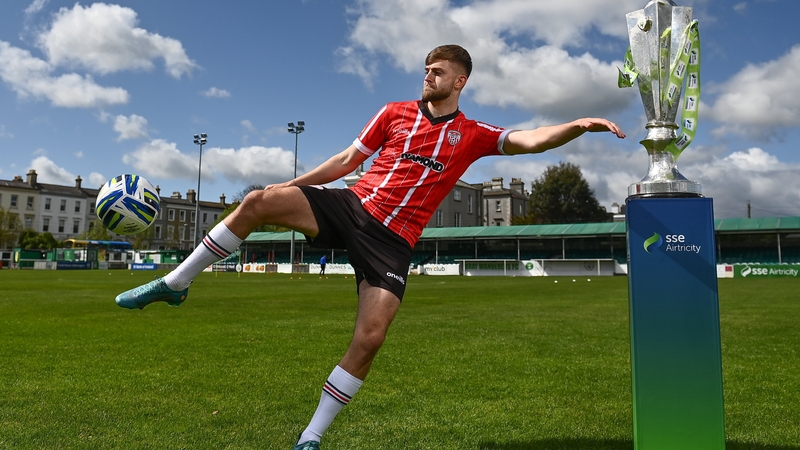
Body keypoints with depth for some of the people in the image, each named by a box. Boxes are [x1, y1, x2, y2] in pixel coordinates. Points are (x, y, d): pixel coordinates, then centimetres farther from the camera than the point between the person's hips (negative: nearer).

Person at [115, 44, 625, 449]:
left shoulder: (473, 134, 10)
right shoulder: (394, 112, 13)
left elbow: (531, 140, 0)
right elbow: (348, 160, 15)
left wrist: (580, 125, -17)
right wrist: (291, 184, 13)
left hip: (393, 240, -1)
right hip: (350, 206, 2)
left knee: (370, 339, -13)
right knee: (259, 201, -21)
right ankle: (174, 284, -5)